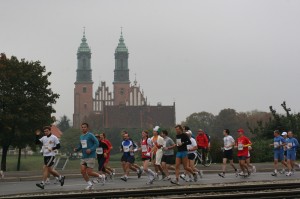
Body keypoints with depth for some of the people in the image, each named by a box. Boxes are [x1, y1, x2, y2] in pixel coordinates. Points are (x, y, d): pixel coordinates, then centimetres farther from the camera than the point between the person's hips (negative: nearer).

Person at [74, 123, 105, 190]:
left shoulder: (90, 135, -9)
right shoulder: (81, 136, 13)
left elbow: (97, 143, -11)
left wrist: (91, 150, -20)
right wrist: (76, 149, 3)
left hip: (91, 156, -7)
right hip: (84, 157, 7)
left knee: (89, 172, -9)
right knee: (82, 171, -3)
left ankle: (101, 176, 17)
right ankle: (90, 184, 12)